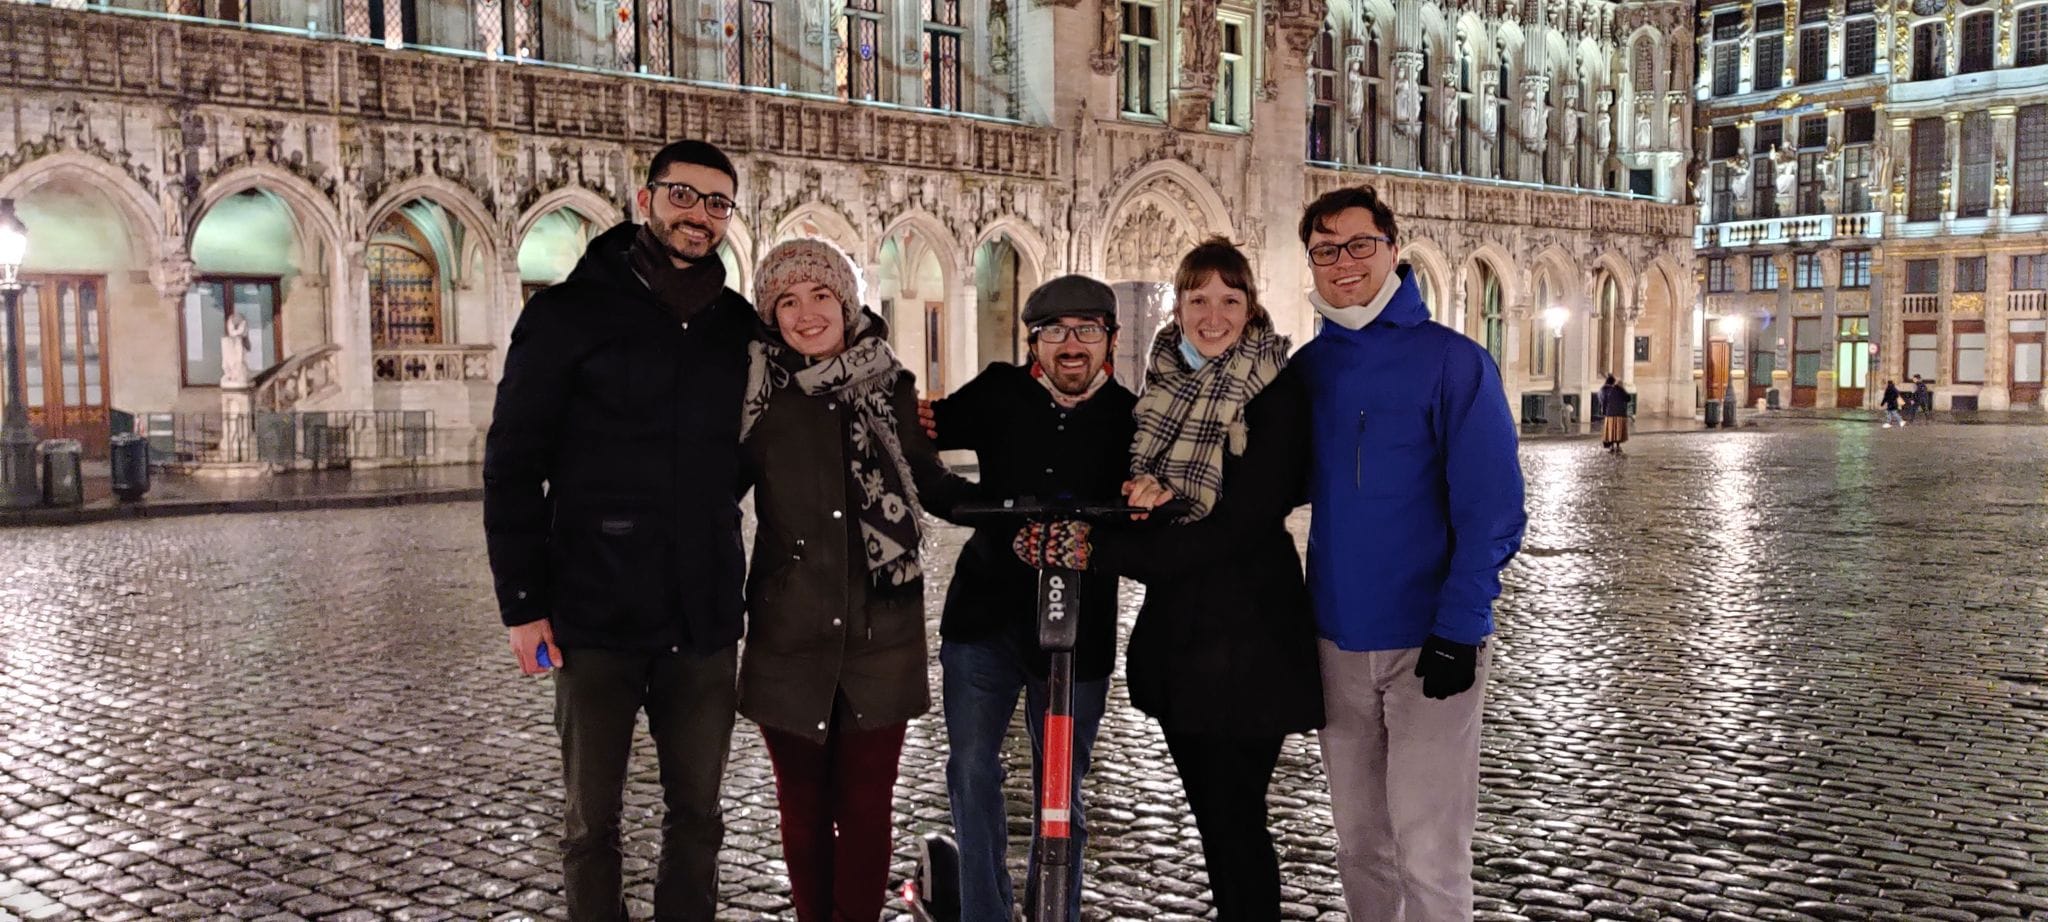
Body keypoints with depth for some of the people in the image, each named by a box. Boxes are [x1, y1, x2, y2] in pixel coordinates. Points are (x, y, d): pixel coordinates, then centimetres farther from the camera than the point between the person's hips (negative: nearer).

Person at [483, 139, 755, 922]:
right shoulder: (569, 314, -3)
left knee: (696, 812, 12)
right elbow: (513, 465, -5)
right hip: (598, 619, -3)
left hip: (705, 621, 3)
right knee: (591, 820, 9)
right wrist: (522, 601, -9)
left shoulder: (739, 326, 7)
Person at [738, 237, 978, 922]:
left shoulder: (890, 386, 3)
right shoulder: (760, 392, -1)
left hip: (881, 636, 0)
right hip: (789, 636, 0)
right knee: (804, 809, 12)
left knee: (866, 808, 4)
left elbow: (931, 486, 12)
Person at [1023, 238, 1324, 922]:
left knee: (1236, 816, 0)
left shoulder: (1275, 394, -12)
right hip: (1174, 629, 6)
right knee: (1207, 810, 15)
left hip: (1246, 640, -6)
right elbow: (1140, 481, 12)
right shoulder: (1166, 386, 8)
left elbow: (1235, 526, -20)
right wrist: (1142, 493, -15)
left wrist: (1096, 548, -25)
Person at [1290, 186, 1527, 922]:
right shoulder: (1307, 368, 7)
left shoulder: (1453, 362, -8)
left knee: (1428, 853, -1)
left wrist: (1457, 628, -17)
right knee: (1359, 842, 14)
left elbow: (1492, 510, -11)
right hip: (1337, 641, 5)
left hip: (1429, 643, -5)